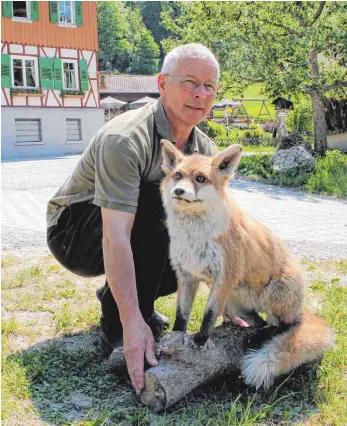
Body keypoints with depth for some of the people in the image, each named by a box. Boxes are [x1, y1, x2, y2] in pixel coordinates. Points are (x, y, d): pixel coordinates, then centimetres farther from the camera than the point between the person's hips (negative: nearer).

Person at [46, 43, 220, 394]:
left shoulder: (204, 150, -5)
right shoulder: (126, 139, -30)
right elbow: (116, 238, -38)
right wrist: (132, 322, -43)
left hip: (136, 230, 7)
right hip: (75, 232, -7)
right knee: (153, 199, -32)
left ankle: (117, 295, 11)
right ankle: (118, 321, -19)